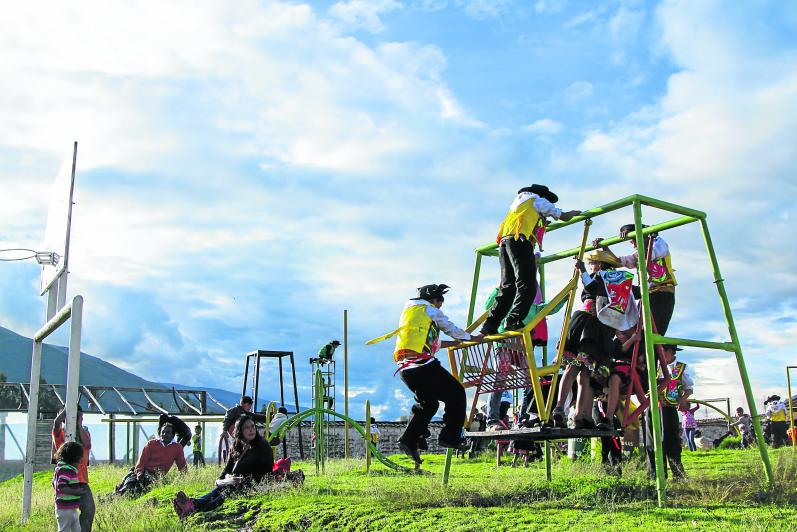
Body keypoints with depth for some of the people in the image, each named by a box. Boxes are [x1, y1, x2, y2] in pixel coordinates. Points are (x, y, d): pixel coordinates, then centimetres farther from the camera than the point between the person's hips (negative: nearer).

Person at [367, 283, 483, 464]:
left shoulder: (407, 311, 29)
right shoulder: (430, 311, 6)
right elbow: (452, 329, 15)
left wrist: (451, 343, 38)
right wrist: (472, 338, 33)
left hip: (404, 368, 8)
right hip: (422, 365, -8)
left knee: (427, 403, 22)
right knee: (456, 394, 5)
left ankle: (408, 440, 11)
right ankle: (450, 436, 2)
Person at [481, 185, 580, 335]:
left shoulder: (518, 201, 34)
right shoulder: (538, 200, 15)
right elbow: (564, 217, 16)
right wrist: (574, 212, 37)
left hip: (504, 242, 8)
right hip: (519, 242, -8)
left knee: (507, 287, 5)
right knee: (527, 286, -13)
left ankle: (490, 325, -4)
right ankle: (514, 321, -27)